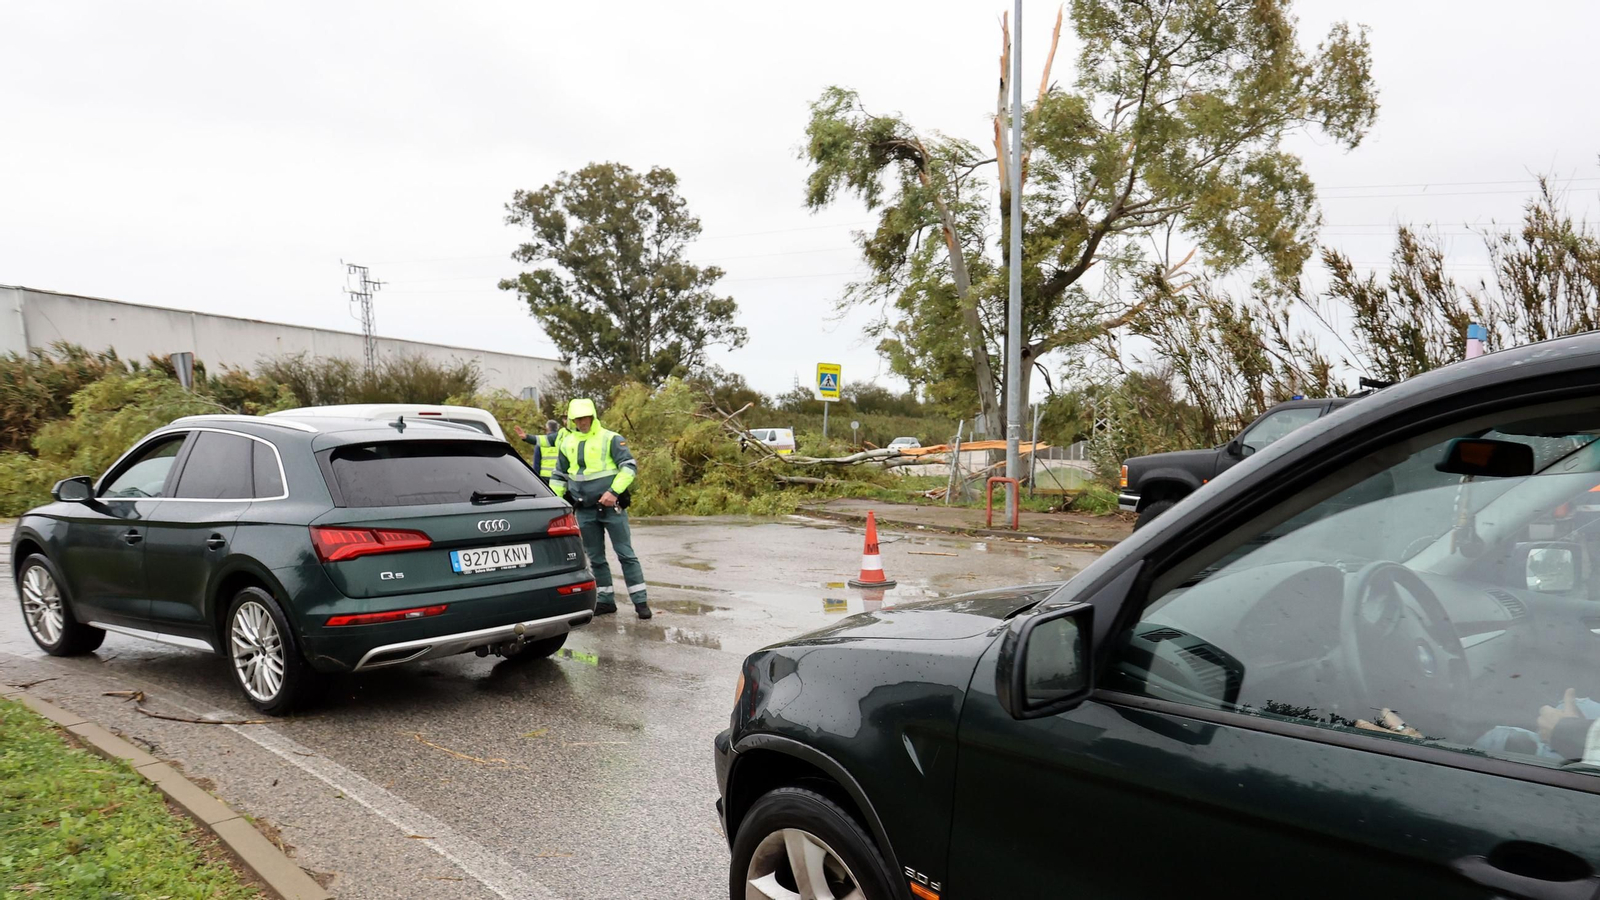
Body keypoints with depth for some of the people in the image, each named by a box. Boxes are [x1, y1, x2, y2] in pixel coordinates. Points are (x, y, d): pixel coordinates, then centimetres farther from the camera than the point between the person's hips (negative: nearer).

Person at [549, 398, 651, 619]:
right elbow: (558, 476, 19)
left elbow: (629, 466, -11)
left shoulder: (610, 439, -5)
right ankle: (606, 600, 20)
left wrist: (614, 491, -22)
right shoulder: (566, 443, 10)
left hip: (611, 507, -4)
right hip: (585, 511, 5)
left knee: (626, 554, -3)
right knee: (596, 558, 10)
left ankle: (640, 601, 2)